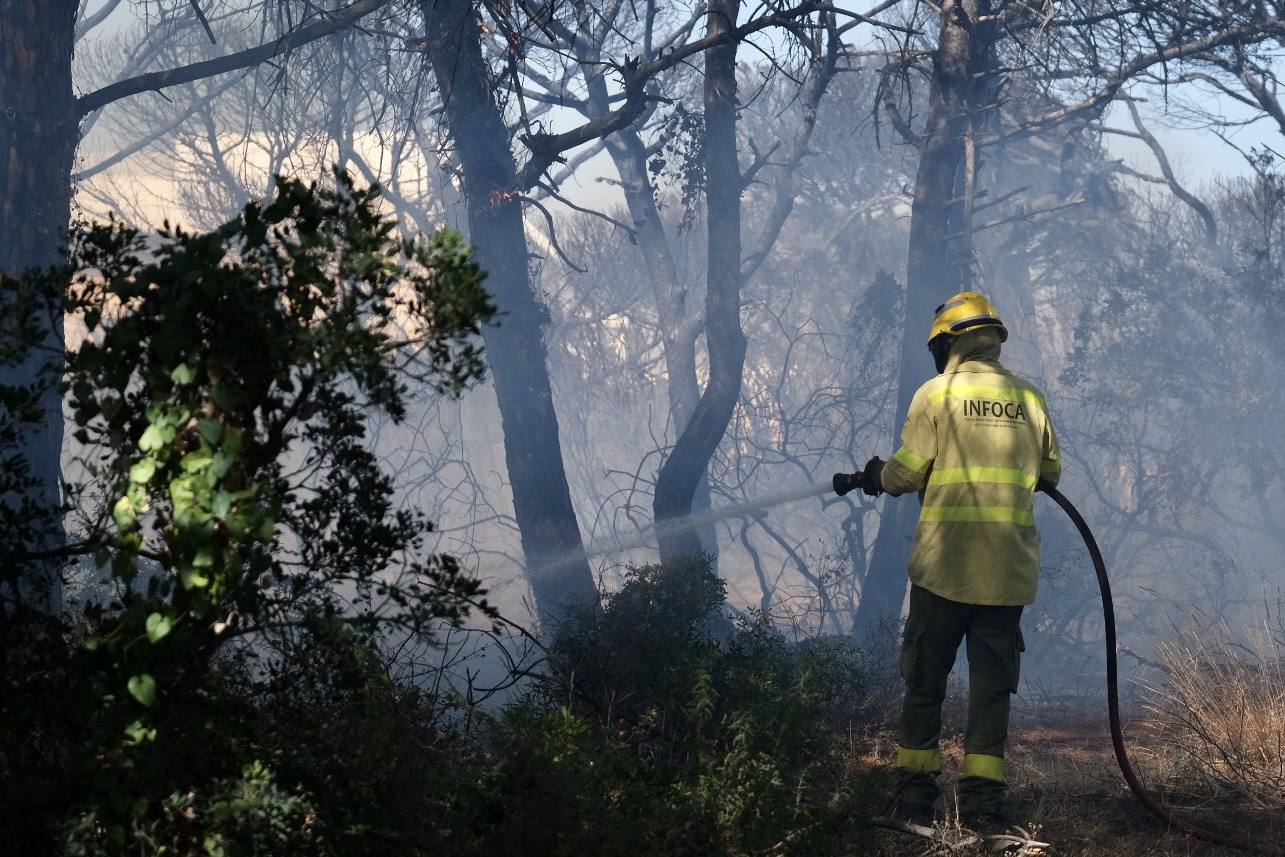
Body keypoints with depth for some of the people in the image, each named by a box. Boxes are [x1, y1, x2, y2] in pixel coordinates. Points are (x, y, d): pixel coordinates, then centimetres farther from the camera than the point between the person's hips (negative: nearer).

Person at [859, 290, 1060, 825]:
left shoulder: (937, 394, -3)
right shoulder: (1029, 398, 7)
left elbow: (907, 473, -4)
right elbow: (1049, 473, 16)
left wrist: (878, 476, 17)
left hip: (944, 561, -2)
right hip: (1009, 566, 2)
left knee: (925, 678, 8)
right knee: (992, 680, 6)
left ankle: (916, 788, 9)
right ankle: (983, 795, 0)